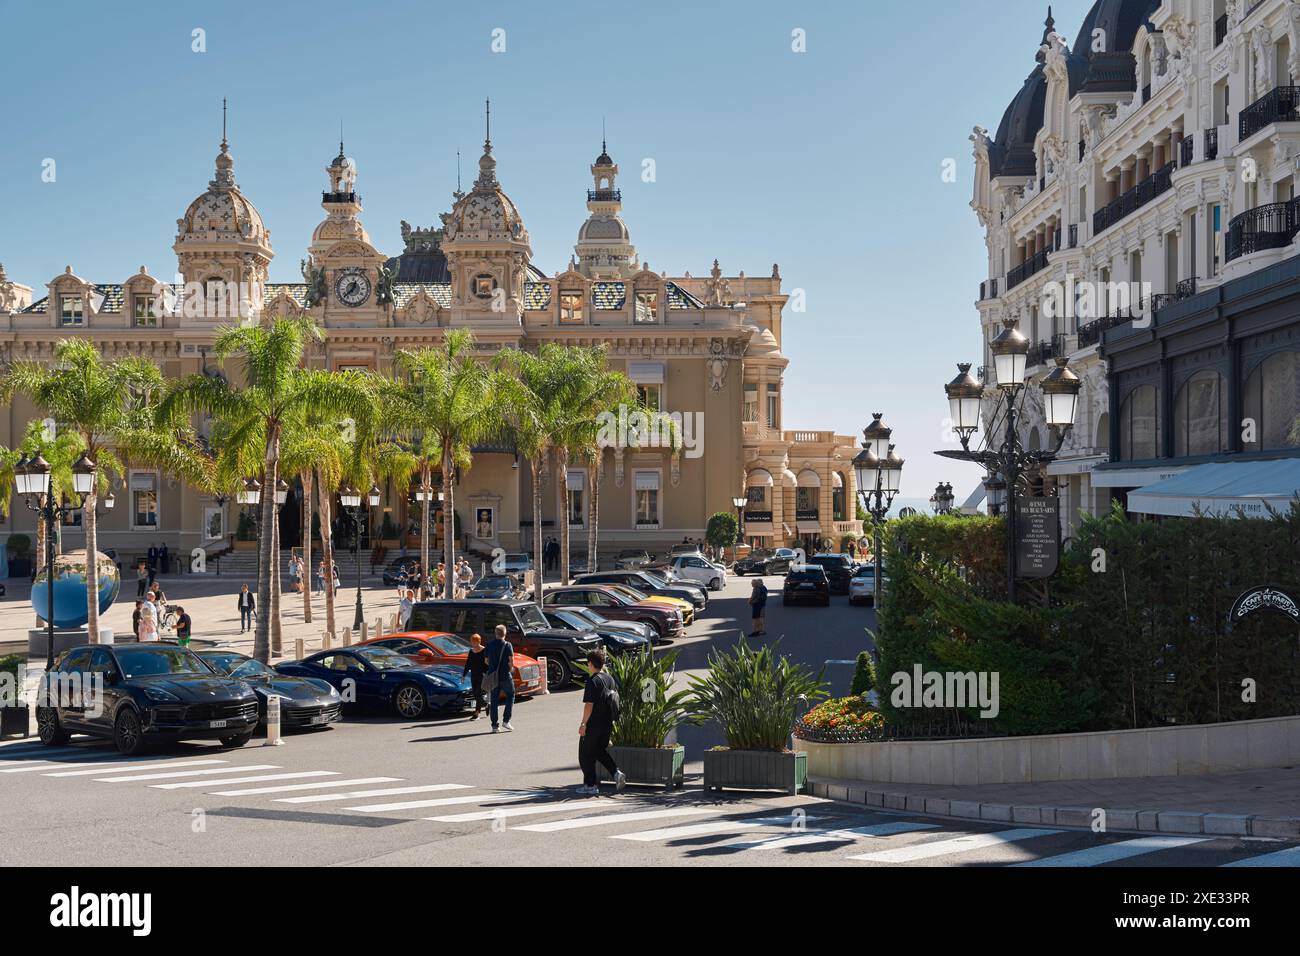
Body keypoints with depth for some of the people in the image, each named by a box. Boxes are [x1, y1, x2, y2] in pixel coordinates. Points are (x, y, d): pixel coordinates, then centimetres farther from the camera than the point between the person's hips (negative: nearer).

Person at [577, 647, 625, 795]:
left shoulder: (593, 681, -17)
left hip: (593, 725, -7)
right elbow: (616, 699, 13)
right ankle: (617, 773, 3)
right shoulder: (610, 679, 6)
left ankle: (590, 785, 9)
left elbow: (589, 705, -20)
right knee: (601, 751, 22)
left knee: (586, 755, 6)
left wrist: (583, 723, -14)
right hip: (607, 724, 7)